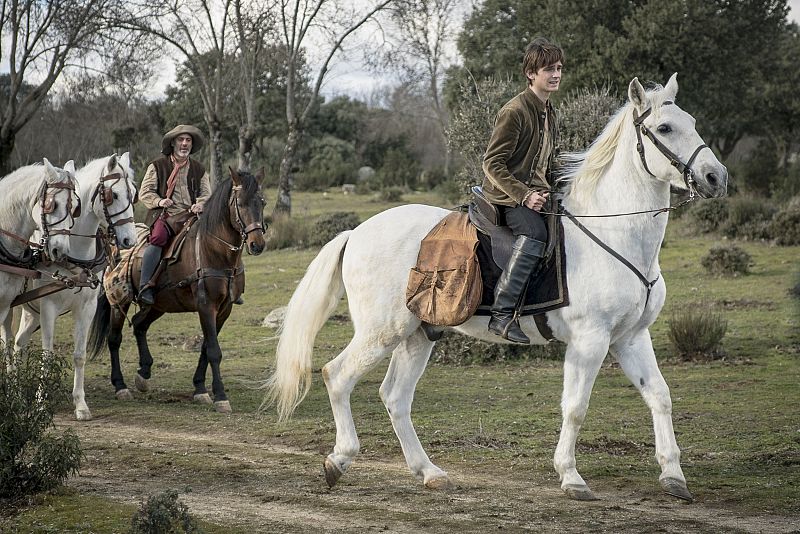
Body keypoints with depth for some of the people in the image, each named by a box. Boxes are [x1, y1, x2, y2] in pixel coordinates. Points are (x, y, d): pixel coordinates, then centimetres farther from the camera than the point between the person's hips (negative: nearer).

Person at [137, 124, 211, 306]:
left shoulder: (198, 169, 20)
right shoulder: (158, 165, 11)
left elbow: (206, 194, 18)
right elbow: (145, 192, 8)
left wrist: (200, 204, -6)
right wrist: (159, 201, -12)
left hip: (191, 215, 3)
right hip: (165, 216, -3)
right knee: (159, 237, -35)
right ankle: (145, 287, -38)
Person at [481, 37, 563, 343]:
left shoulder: (550, 114, 16)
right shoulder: (515, 112, -13)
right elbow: (492, 163, -16)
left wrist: (550, 193, 11)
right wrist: (524, 196, -22)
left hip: (535, 194, 10)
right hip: (506, 196, -10)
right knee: (535, 232, -34)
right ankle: (502, 314, -38)